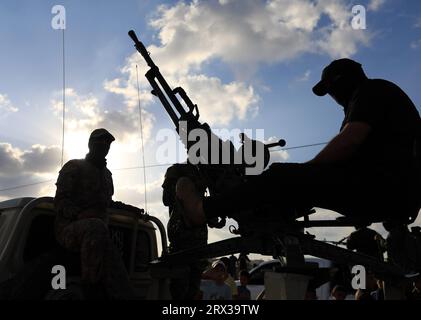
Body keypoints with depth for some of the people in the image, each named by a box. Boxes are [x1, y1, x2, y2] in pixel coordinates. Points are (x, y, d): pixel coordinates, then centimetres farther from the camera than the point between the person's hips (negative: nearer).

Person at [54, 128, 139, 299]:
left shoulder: (106, 173, 27)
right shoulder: (74, 167, 6)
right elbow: (60, 202, -5)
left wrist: (125, 207, 24)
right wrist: (80, 214, -25)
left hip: (96, 232, 5)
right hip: (69, 227, -5)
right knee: (96, 227, -42)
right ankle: (90, 288, -34)